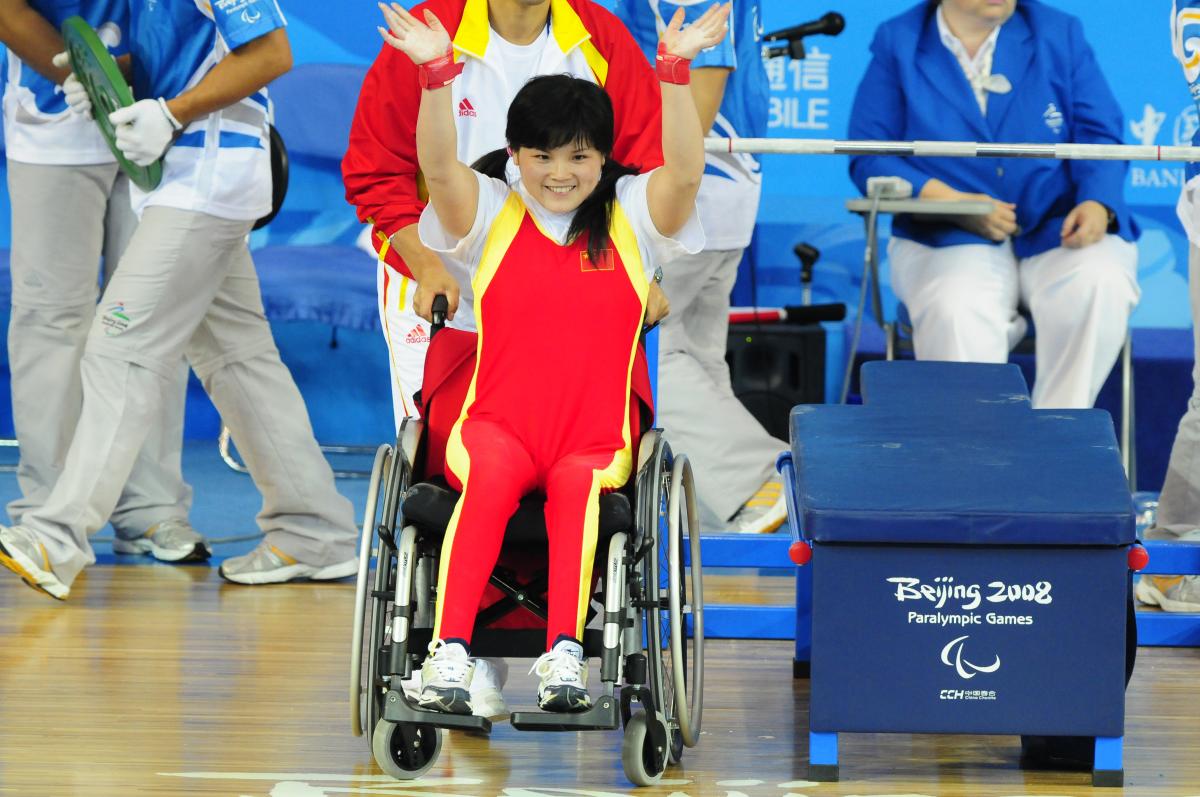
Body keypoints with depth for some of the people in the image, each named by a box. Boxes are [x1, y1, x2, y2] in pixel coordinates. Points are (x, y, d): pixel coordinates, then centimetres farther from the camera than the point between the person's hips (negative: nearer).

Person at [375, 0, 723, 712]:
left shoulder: (633, 217, 8)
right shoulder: (492, 214, 8)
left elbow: (685, 172, -11)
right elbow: (440, 167, -11)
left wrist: (676, 71, -26)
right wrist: (438, 73, -27)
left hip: (594, 443, 1)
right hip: (495, 427, -1)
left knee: (576, 487, -34)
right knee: (492, 477, -35)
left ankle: (565, 652, -47)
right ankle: (450, 652, -45)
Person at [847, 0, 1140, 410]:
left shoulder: (1059, 34, 11)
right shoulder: (898, 43, 6)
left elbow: (1099, 135, 4)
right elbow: (869, 156, -1)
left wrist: (1097, 203, -18)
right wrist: (952, 201, -16)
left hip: (1058, 233, 2)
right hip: (950, 239, -2)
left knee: (1099, 286, -31)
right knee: (957, 314, -35)